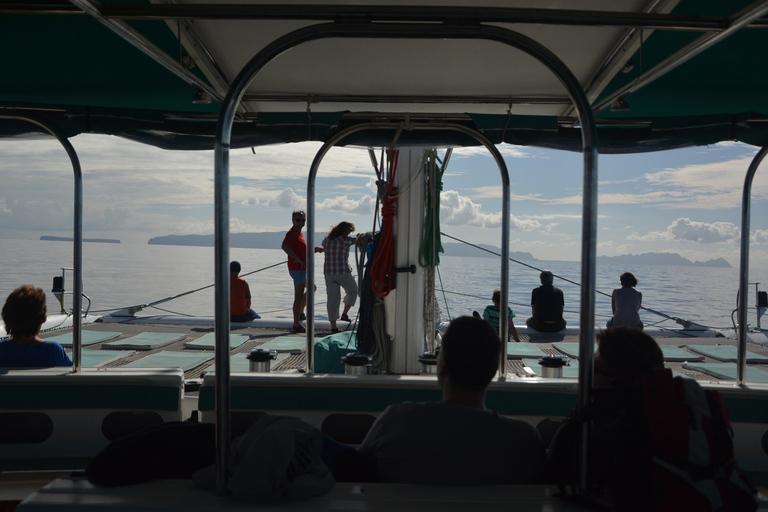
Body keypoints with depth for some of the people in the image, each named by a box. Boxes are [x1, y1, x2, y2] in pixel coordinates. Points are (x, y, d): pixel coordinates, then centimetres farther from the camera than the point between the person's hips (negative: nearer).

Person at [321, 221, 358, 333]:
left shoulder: (327, 239, 10)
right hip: (343, 272, -6)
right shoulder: (344, 240, -10)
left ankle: (333, 326, 5)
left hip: (328, 272, 6)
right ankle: (344, 314, 11)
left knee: (332, 299, 6)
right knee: (352, 291, 20)